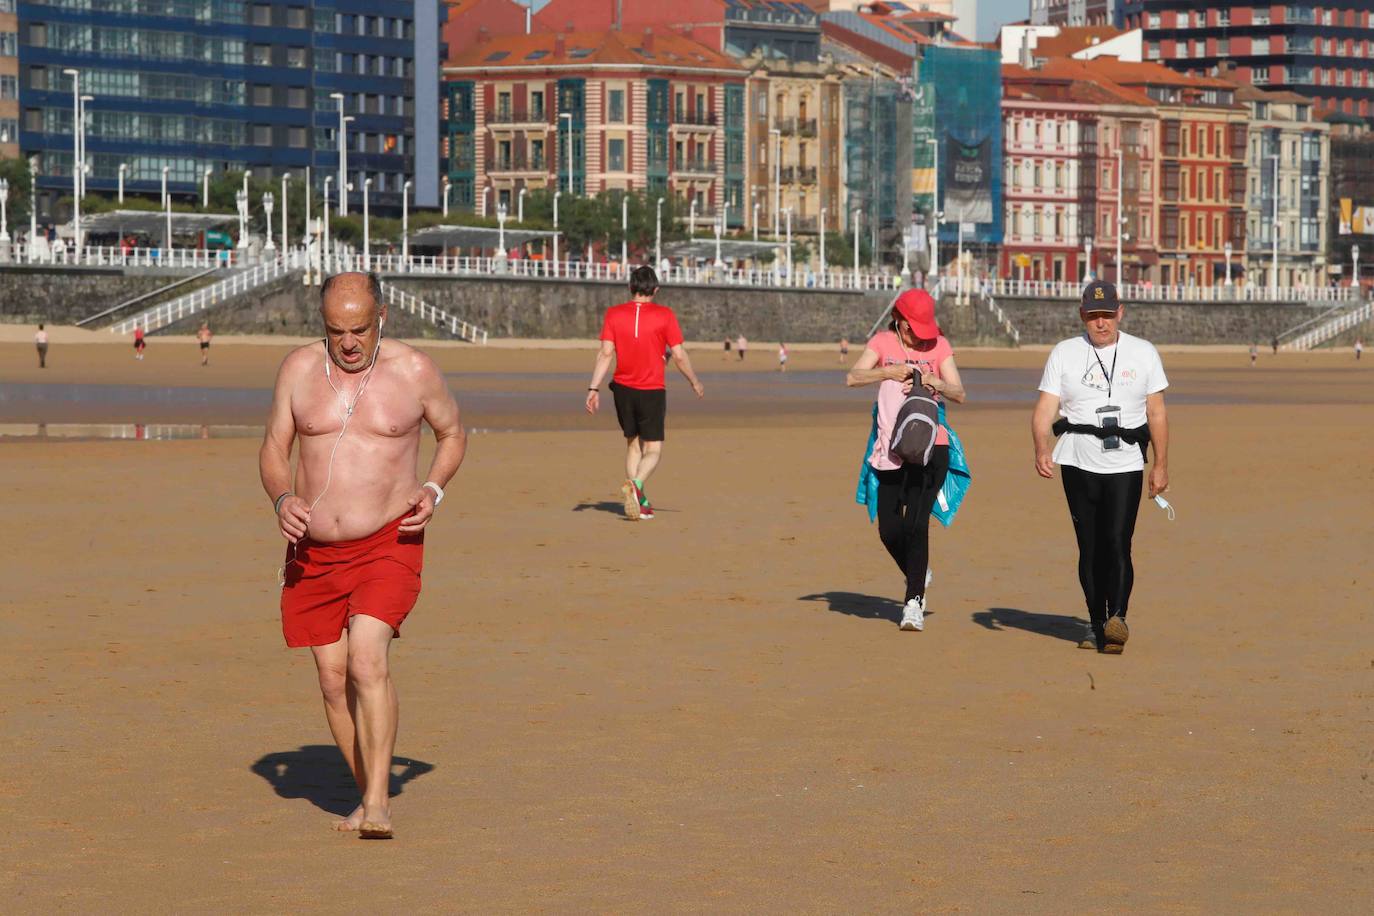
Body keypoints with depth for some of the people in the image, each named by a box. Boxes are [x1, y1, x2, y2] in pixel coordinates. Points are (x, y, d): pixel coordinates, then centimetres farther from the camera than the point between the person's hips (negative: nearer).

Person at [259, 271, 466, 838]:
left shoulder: (414, 371, -3)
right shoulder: (299, 369, 2)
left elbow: (453, 434, 12)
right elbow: (274, 450, 9)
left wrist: (433, 489, -6)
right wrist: (282, 499, -12)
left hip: (387, 544, -3)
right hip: (313, 551, 4)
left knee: (368, 661, -20)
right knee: (334, 679, 6)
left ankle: (378, 802, -18)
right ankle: (369, 796, 22)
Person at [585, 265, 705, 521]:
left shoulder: (614, 314, 0)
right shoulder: (665, 315, -6)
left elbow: (605, 354, -7)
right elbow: (679, 356, -6)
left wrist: (594, 388, -6)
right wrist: (695, 382, 8)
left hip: (623, 389, 3)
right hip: (653, 391, -3)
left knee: (633, 444, 18)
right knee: (653, 450, 2)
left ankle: (640, 502, 15)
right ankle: (635, 485, -26)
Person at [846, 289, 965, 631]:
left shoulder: (939, 345, 1)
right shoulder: (883, 342, 4)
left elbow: (959, 394, -3)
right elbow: (852, 378, -9)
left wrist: (934, 382, -23)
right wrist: (890, 372, -23)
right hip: (891, 448, 2)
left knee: (916, 523, -13)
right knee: (889, 528, 2)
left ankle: (914, 602, -9)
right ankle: (917, 576, 30)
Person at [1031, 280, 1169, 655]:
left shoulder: (1144, 353, 7)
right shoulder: (1064, 354, 6)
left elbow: (1157, 413, 9)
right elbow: (1044, 411, -1)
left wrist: (1161, 465, 4)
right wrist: (1042, 451, -19)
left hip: (1126, 464, -1)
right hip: (1078, 463, 1)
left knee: (1118, 541, -15)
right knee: (1089, 546, 4)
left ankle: (1117, 618, -20)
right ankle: (1096, 623, 13)